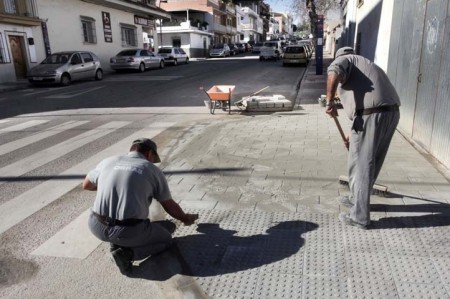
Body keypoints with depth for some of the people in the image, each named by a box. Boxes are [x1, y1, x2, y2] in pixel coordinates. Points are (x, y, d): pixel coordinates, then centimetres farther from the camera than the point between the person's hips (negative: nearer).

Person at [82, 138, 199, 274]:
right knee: (165, 239, 22)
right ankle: (127, 252, -2)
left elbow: (86, 185, 28)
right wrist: (186, 219, 33)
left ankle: (117, 242, 19)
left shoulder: (108, 162, 11)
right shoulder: (154, 171, 4)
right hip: (129, 232, -4)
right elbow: (170, 207, 13)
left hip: (97, 227, 4)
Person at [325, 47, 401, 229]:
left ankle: (360, 217, 11)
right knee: (371, 162, 21)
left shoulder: (344, 59, 12)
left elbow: (334, 72, -17)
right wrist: (355, 133, 39)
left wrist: (330, 101, -16)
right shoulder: (367, 64, 34)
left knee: (360, 165, 2)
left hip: (371, 115, -8)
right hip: (391, 112, 8)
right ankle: (357, 199, 39)